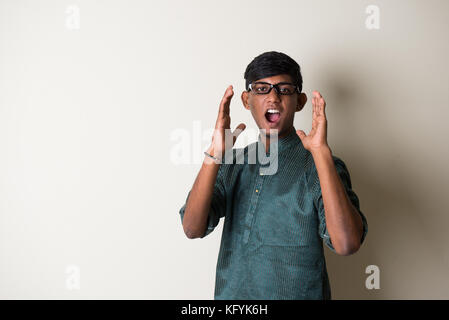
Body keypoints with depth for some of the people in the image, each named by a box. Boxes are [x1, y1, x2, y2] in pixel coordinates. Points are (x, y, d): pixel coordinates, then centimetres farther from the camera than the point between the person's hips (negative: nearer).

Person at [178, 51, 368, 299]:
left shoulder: (317, 166, -12)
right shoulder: (232, 164, -1)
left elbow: (346, 244, -27)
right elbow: (193, 229, -14)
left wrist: (321, 151, -31)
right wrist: (215, 153, -24)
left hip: (296, 293, -3)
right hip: (230, 293, 4)